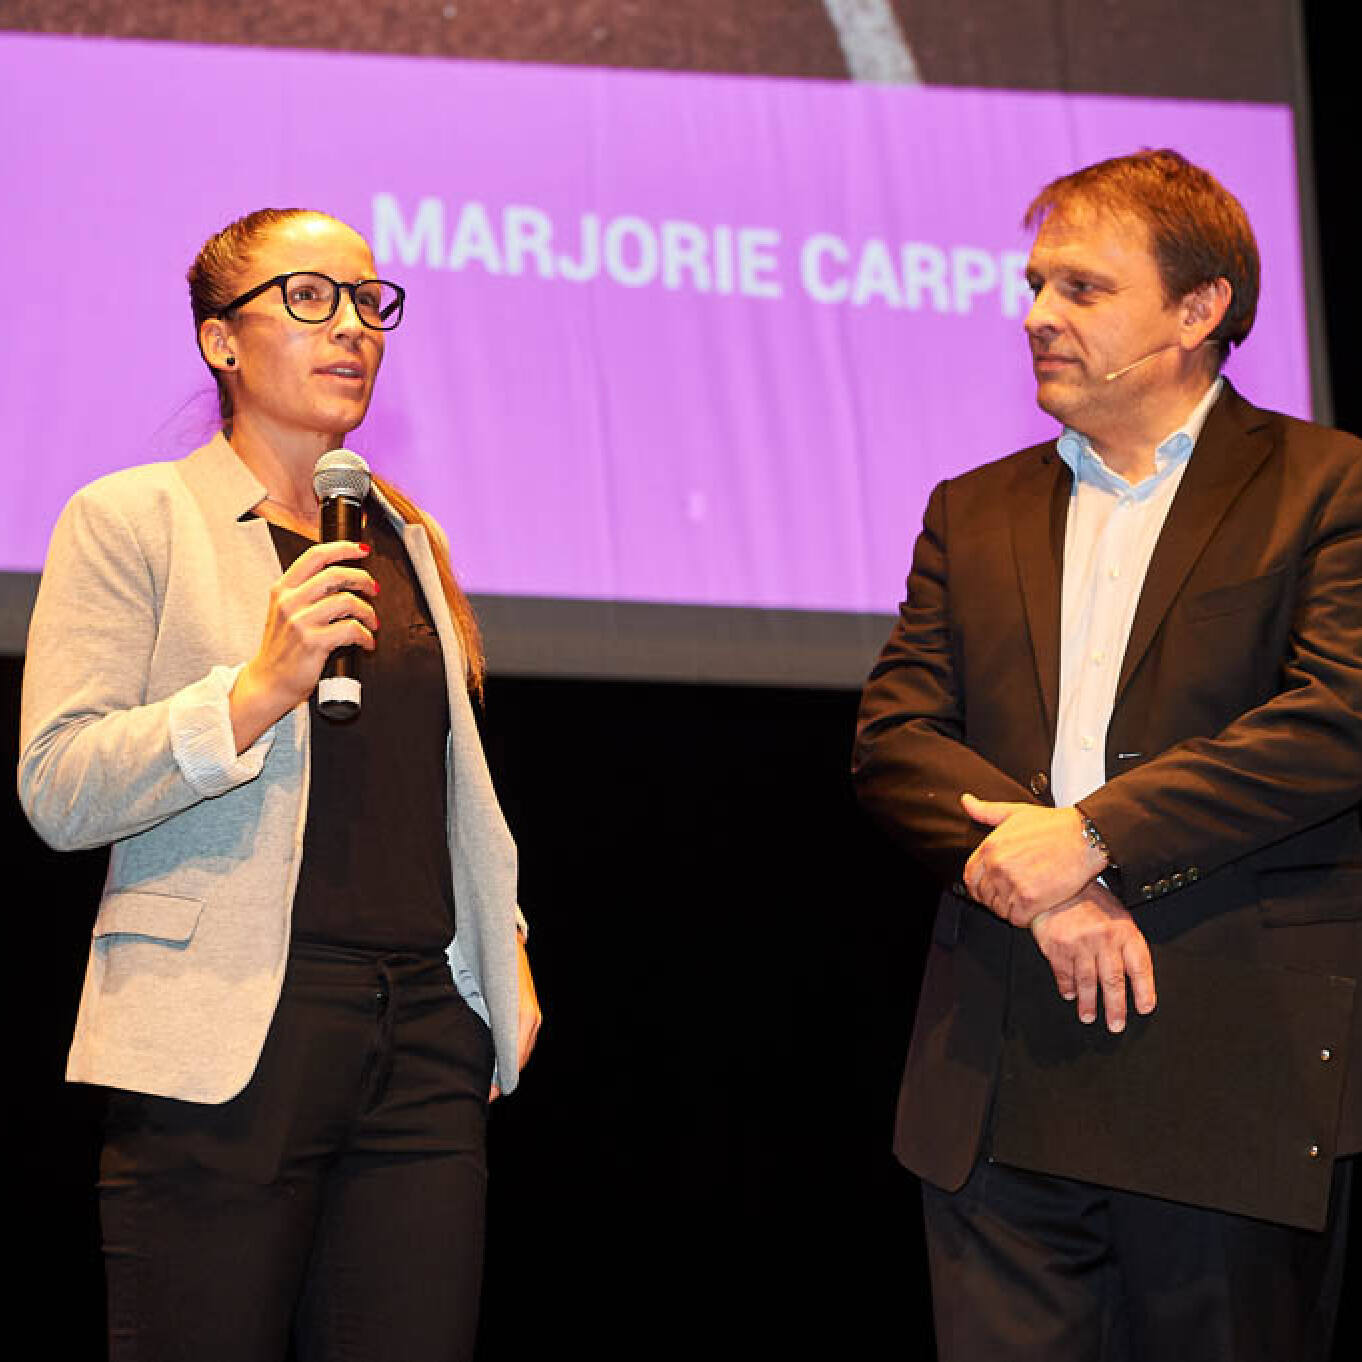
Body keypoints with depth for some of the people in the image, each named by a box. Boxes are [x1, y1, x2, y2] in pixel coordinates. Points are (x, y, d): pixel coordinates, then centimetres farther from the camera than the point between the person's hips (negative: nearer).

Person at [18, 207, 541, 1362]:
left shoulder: (405, 537, 20)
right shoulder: (132, 520, 2)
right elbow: (59, 790, -7)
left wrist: (503, 949, 16)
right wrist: (257, 690, -17)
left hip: (423, 1038, 5)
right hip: (228, 1044, -5)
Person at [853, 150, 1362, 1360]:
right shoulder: (974, 513, 17)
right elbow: (893, 738, 7)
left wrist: (1091, 835, -15)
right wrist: (1040, 883, -12)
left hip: (1237, 1077, -4)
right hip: (1001, 1092, 4)